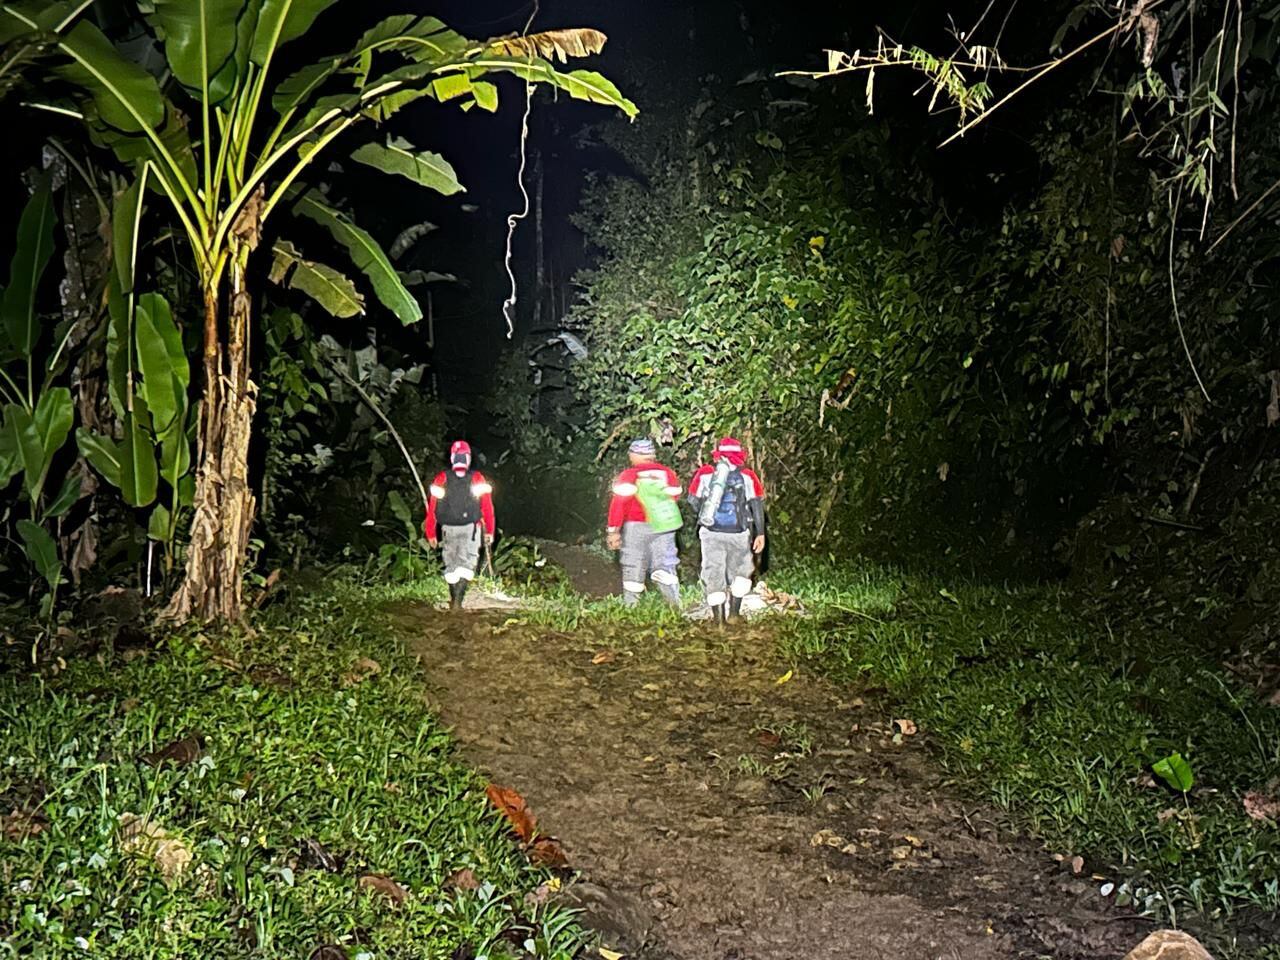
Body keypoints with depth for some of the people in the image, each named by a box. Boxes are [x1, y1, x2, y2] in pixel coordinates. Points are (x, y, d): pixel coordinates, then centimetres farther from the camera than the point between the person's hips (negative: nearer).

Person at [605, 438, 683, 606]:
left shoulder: (629, 476, -6)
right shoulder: (668, 473, 7)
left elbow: (619, 504, -11)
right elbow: (674, 499, 14)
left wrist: (613, 531, -8)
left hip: (636, 527, -3)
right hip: (664, 527, 3)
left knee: (634, 567, 7)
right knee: (664, 565, 6)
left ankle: (630, 605, 11)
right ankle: (675, 603, -6)